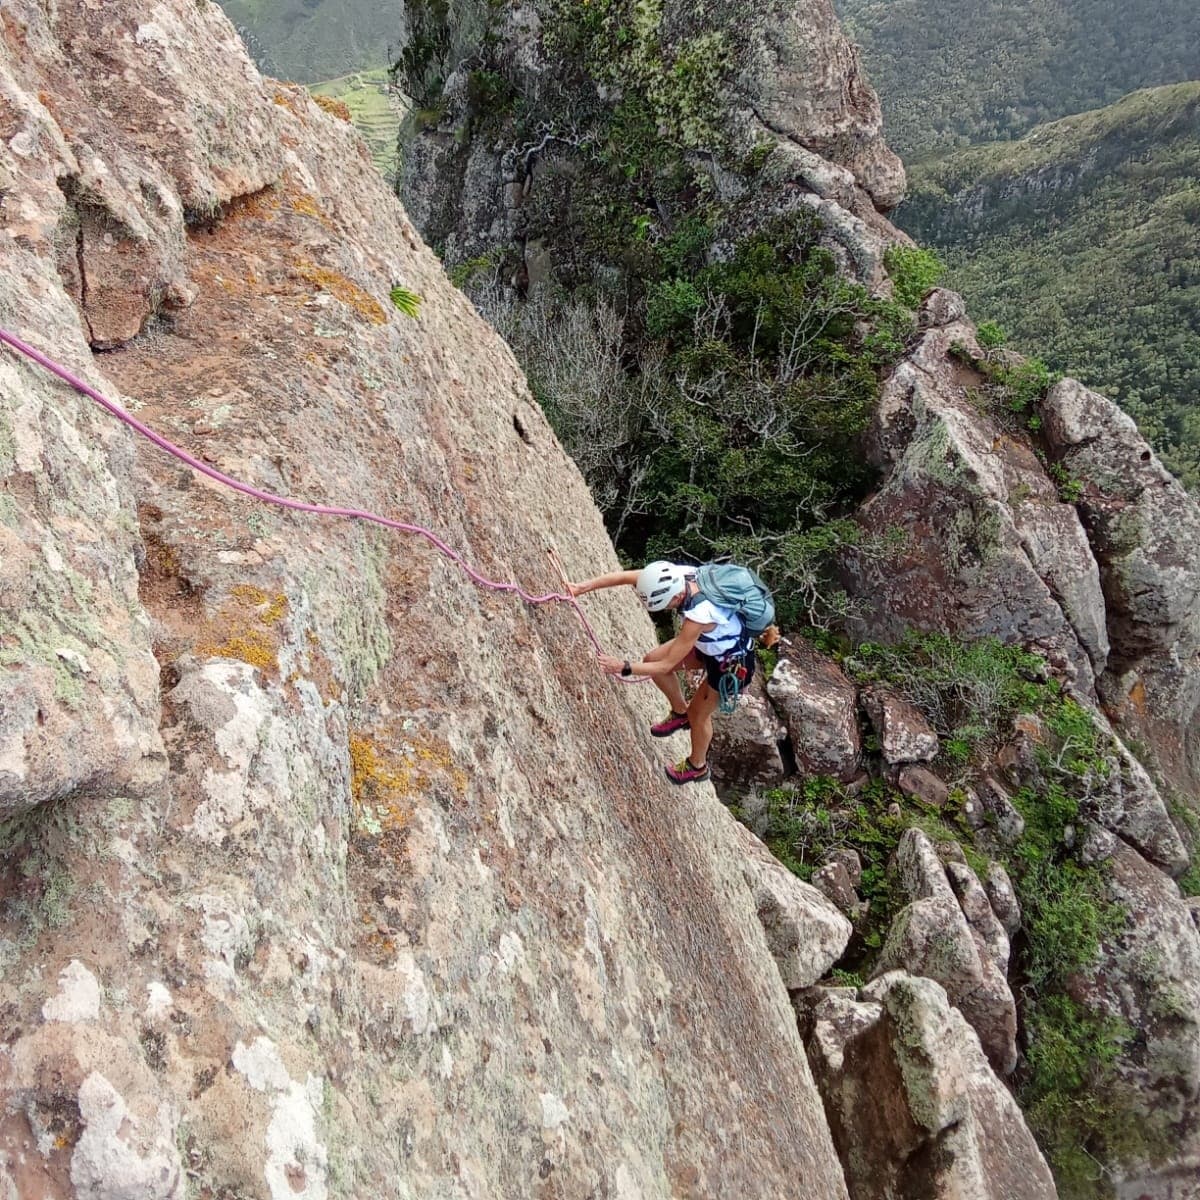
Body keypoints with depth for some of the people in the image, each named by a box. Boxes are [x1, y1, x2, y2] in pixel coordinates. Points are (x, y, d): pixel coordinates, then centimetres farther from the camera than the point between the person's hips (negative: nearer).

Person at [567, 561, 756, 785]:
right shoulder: (675, 575, -24)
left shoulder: (698, 616, -42)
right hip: (710, 643, 7)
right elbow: (625, 576, -20)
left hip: (733, 663, -7)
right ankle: (680, 713, 31)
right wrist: (582, 587, -29)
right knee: (652, 659, 7)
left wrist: (624, 667, -28)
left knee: (698, 714, 11)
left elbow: (666, 665, -33)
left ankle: (697, 766, 40)